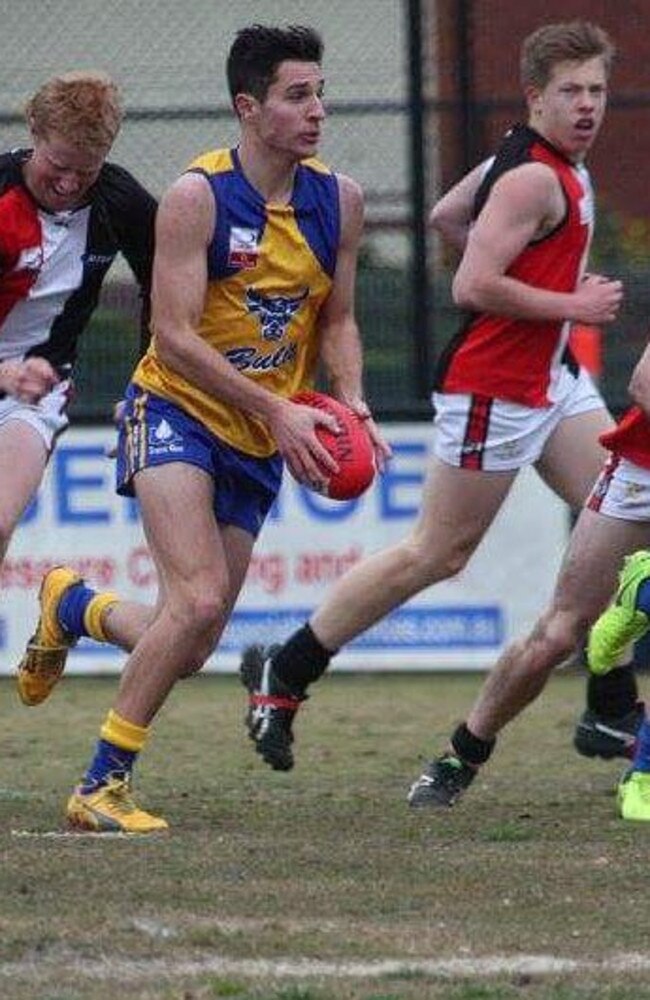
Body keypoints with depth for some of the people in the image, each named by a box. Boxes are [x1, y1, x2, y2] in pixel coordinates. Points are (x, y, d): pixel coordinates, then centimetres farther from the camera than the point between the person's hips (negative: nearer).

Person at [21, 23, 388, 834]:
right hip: (177, 414, -6)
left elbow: (337, 324, 13)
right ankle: (101, 787, -16)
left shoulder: (338, 201, 2)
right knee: (199, 601, -26)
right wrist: (277, 409, -26)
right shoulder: (198, 196, -16)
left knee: (190, 651, 7)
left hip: (258, 445, 6)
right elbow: (175, 338, -19)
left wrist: (350, 406, -7)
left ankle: (71, 607, 39)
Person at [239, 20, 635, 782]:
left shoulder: (539, 161, 10)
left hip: (552, 377, 10)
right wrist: (572, 305, -18)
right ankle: (282, 674, 6)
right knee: (435, 554, -3)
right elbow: (473, 288, -26)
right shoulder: (533, 178, -20)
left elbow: (446, 217, 22)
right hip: (492, 389, -10)